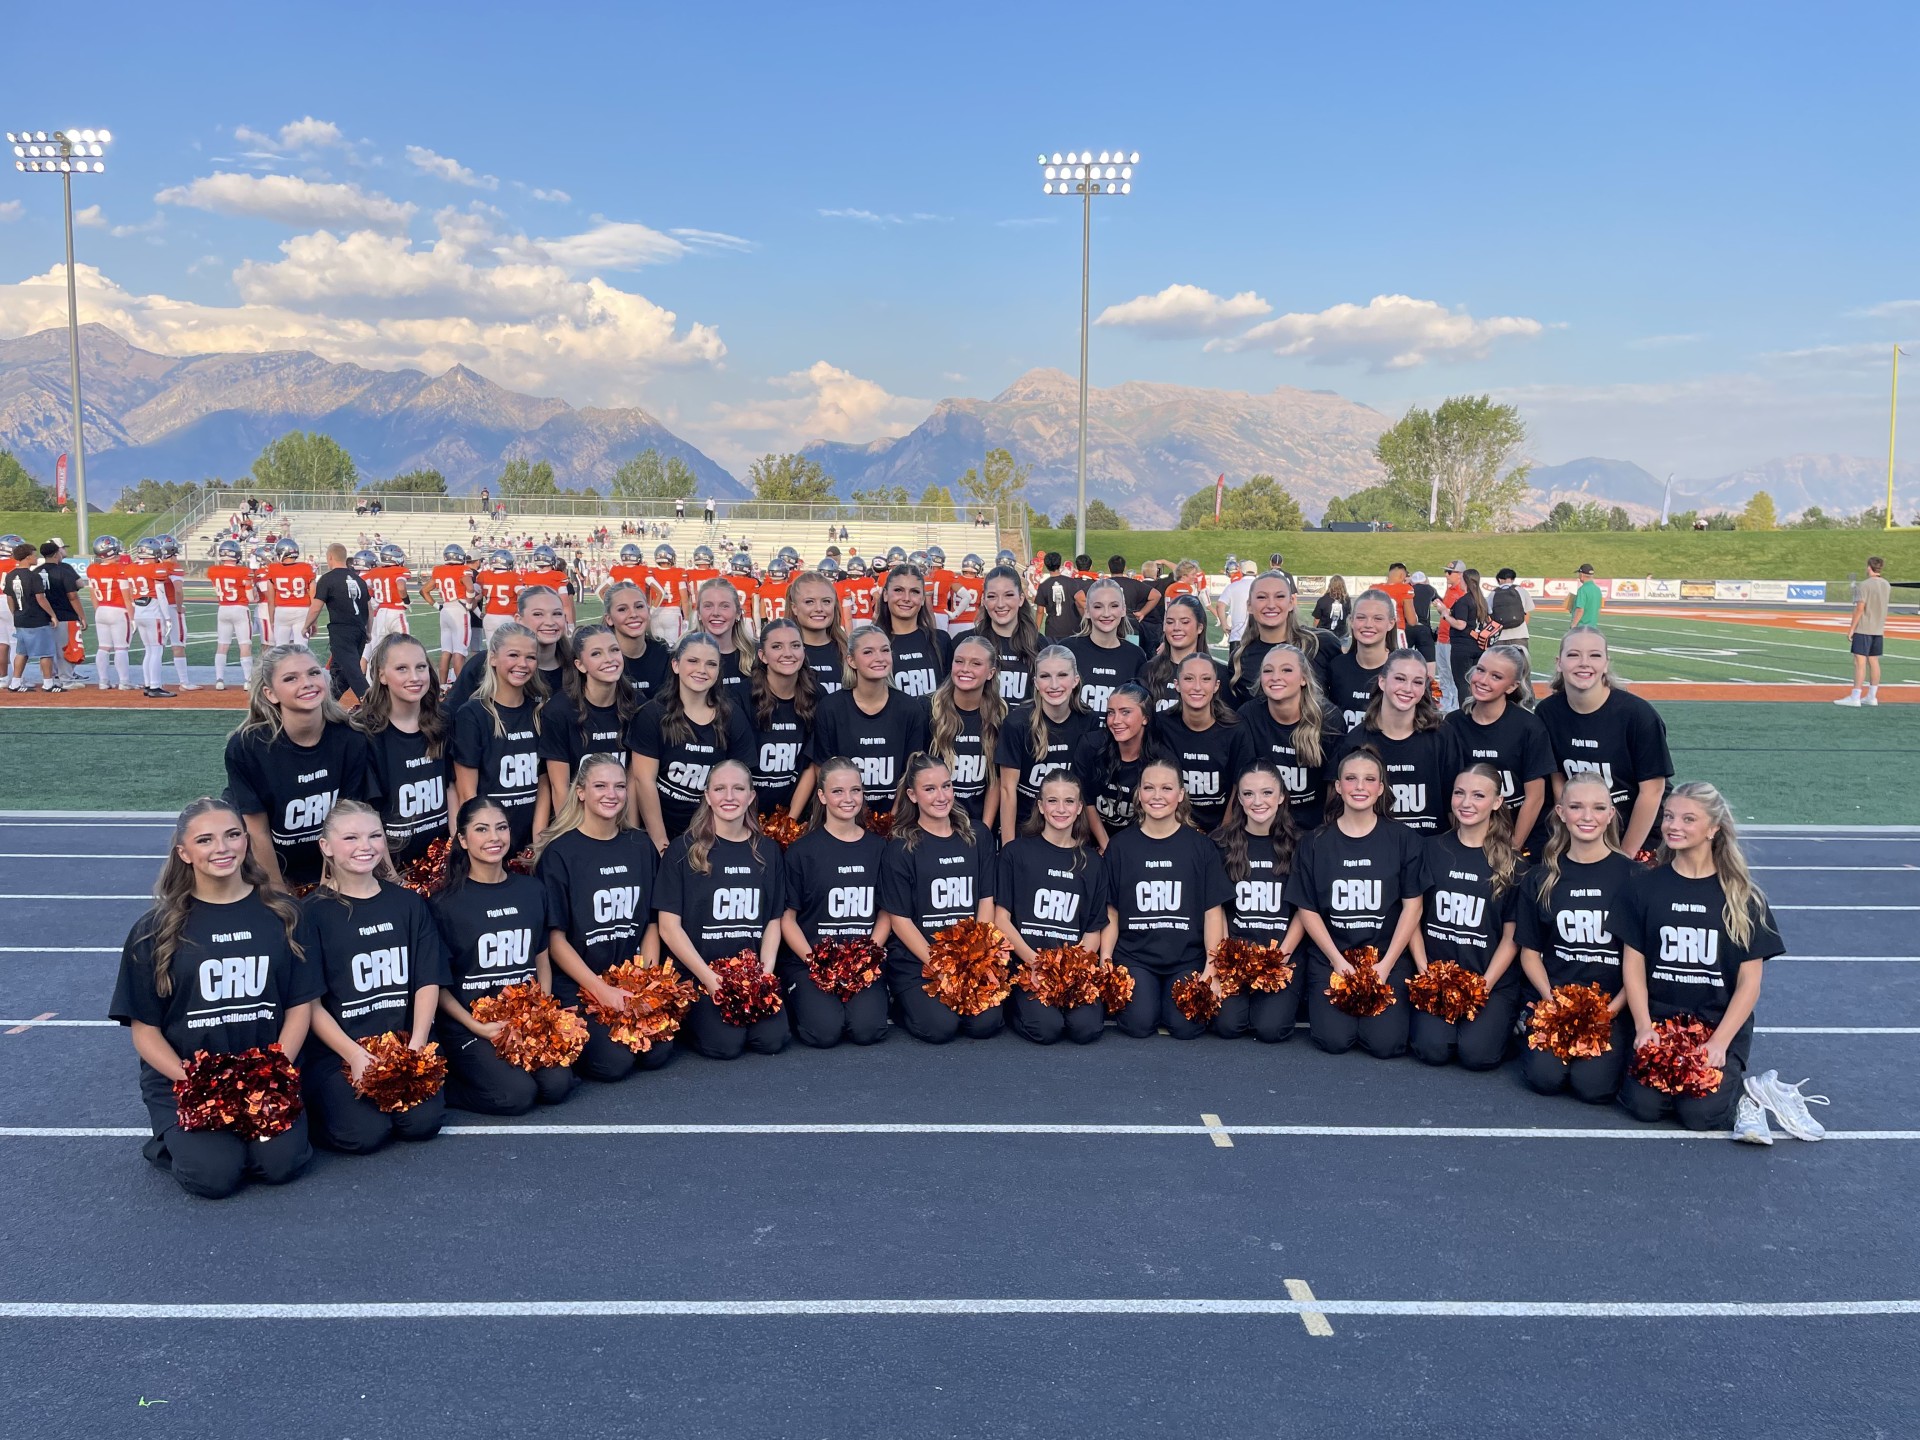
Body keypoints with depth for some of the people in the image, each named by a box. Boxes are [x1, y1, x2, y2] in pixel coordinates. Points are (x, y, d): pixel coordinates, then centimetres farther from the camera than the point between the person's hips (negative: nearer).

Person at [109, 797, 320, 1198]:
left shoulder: (280, 915, 3)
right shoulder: (156, 930, -1)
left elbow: (300, 1004, 3)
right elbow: (144, 1029, -1)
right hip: (181, 1079, -1)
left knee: (282, 1163, -20)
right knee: (214, 1175, -22)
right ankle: (174, 1141, 12)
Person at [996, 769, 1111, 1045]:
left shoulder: (1092, 861, 12)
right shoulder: (1017, 853, 4)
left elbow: (1093, 931, 10)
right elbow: (1001, 919, 0)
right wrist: (1034, 961, -14)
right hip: (1026, 963, -2)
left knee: (1087, 1027, -26)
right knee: (1046, 1028, -27)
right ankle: (1015, 1005, 4)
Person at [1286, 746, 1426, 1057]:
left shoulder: (1403, 839, 0)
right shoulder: (1317, 843, 1)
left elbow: (1412, 906, -1)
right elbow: (1307, 909, 2)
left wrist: (1386, 964, -9)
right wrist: (1337, 960, -8)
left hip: (1388, 955, 0)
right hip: (1330, 956, 0)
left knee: (1385, 1043, -17)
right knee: (1335, 1040, -17)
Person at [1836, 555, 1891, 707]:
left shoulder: (1864, 585, -13)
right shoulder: (1887, 586, 9)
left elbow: (1860, 609, -16)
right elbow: (1882, 607, 16)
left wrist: (1851, 629, -12)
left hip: (1863, 629, -7)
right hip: (1878, 629, 7)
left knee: (1860, 662, -8)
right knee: (1874, 661, 12)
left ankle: (1855, 698, -10)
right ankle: (1872, 697, 16)